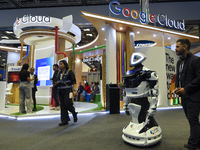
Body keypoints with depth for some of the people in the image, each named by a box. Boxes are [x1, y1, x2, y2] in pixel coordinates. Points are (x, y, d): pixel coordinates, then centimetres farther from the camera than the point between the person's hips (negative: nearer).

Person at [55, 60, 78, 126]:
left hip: (67, 91, -6)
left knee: (68, 104, -9)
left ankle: (74, 114, 20)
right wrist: (57, 83, 1)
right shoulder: (59, 73, 14)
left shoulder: (69, 72, -5)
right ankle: (64, 121, 10)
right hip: (60, 91, 6)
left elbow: (74, 81, -8)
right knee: (63, 106, 4)